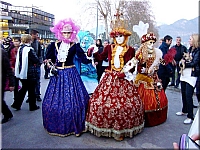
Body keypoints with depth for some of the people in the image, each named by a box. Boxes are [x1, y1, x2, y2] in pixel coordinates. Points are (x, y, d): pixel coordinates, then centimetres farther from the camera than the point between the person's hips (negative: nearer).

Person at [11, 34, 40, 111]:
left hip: (21, 72, 7)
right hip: (30, 73, -7)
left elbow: (18, 60, 15)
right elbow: (36, 60, -16)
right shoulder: (29, 49, -18)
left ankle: (16, 104, 21)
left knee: (24, 88, 21)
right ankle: (32, 106, 18)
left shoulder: (20, 48, 5)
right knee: (31, 90, 6)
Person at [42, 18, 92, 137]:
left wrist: (91, 59, -29)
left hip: (71, 75, -2)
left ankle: (73, 126, 17)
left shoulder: (75, 46, -2)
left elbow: (83, 59, -13)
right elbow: (48, 59, 17)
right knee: (54, 101, 5)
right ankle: (57, 126, 24)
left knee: (73, 100, -2)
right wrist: (50, 66, 1)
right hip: (57, 75, 3)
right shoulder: (54, 45, 6)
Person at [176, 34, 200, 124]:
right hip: (184, 75, 8)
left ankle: (190, 116, 1)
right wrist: (182, 63, -10)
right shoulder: (190, 49, 14)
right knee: (183, 94, 15)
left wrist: (184, 64, -4)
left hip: (192, 76, -8)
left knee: (188, 96, -8)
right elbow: (182, 62, 11)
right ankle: (184, 110, 33)